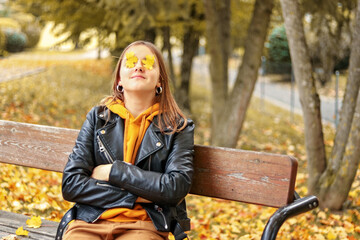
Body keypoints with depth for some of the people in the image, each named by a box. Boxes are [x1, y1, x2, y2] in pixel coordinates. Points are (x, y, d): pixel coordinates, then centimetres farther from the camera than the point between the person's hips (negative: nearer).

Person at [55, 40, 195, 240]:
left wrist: (113, 171, -6)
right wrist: (136, 197, -5)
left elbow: (177, 187, -7)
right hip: (89, 223, 3)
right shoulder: (98, 117, 11)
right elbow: (70, 184, 3)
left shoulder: (178, 127, 8)